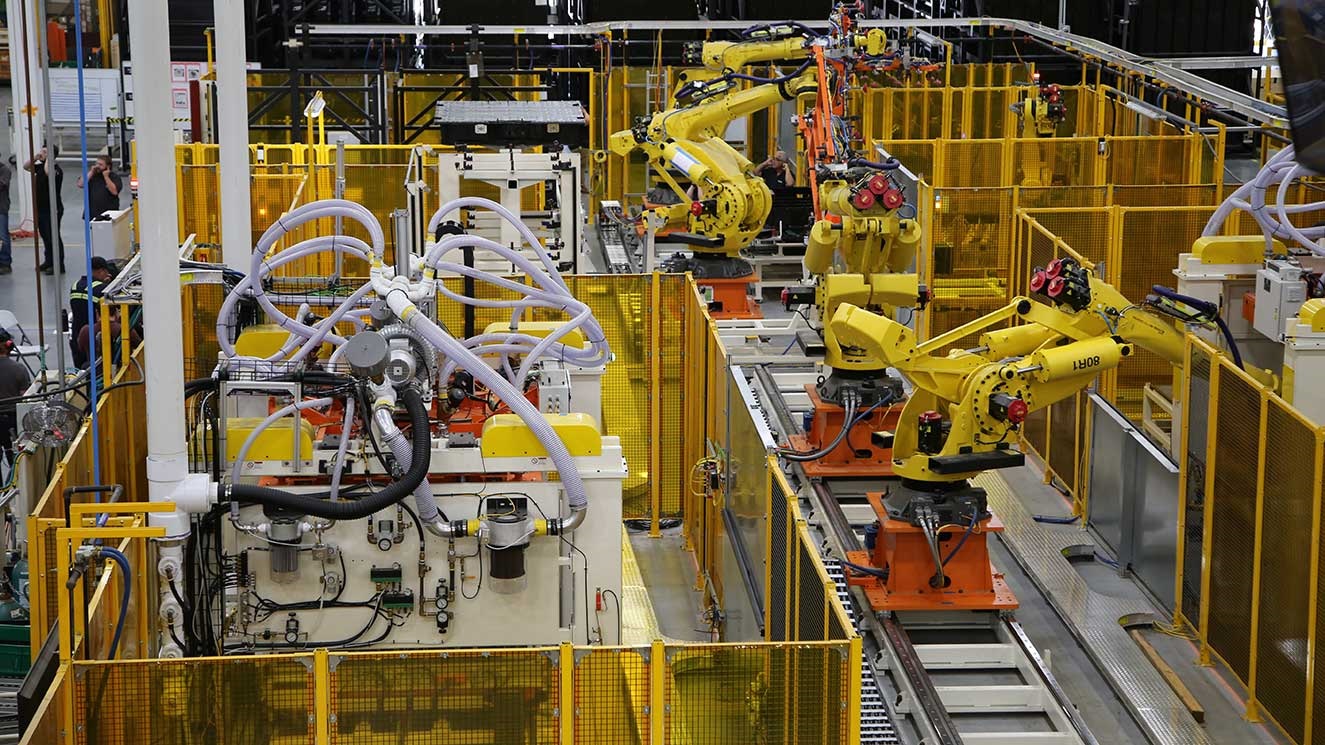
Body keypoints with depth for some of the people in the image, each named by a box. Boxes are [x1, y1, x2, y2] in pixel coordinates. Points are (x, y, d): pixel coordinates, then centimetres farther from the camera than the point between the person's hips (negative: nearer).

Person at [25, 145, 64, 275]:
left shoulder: (56, 169, -17)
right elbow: (26, 167, 17)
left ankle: (58, 264, 1)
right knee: (45, 235, 16)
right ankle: (49, 261, 26)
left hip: (53, 209, -9)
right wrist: (35, 158, 0)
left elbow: (48, 172, -39)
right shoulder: (41, 166, 10)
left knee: (53, 236, -4)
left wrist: (48, 159, -23)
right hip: (41, 208, 9)